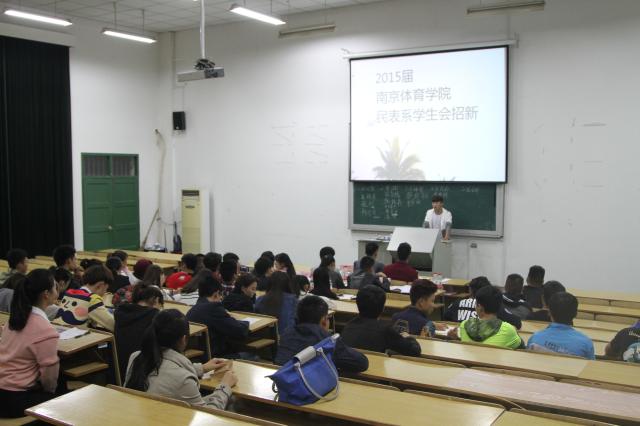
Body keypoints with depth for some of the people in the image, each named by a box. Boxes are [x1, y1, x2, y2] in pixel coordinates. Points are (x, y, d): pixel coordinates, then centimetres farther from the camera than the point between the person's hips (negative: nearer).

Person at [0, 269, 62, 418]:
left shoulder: (15, 318, 3)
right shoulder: (45, 330, -22)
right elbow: (49, 373, -18)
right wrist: (50, 391, 5)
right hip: (16, 399, -8)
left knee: (61, 386, 23)